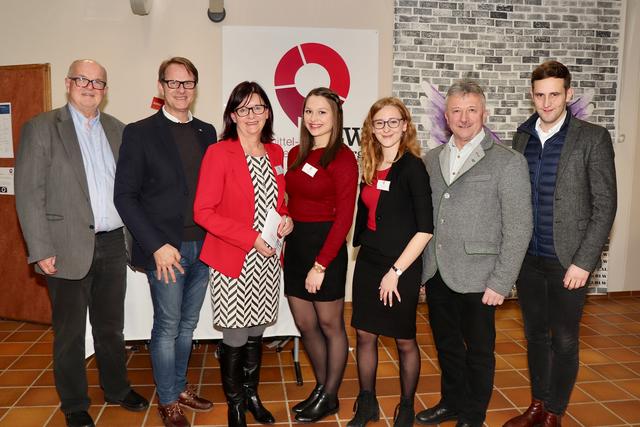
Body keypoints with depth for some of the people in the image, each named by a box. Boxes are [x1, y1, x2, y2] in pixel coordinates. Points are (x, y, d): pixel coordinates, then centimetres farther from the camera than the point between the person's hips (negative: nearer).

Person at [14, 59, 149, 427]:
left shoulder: (117, 130, 9)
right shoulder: (41, 128, -4)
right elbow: (29, 194, -8)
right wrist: (41, 251, -13)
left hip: (113, 245, 4)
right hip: (69, 249, -3)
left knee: (111, 327, 18)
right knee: (70, 333, 11)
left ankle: (117, 389, 37)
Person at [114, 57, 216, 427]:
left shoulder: (207, 132, 10)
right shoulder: (140, 133, -4)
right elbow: (125, 196, -8)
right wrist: (157, 246, -14)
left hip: (203, 246, 5)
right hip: (166, 249, -4)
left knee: (187, 325, 17)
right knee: (167, 327, 7)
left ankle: (180, 387, 36)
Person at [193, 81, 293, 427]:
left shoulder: (275, 153, 7)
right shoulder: (219, 153, -11)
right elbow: (203, 211, -13)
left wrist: (285, 218, -2)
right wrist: (251, 238, -18)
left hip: (267, 260, 5)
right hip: (232, 262, -5)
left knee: (256, 331, 16)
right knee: (235, 337, 5)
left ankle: (251, 394, 37)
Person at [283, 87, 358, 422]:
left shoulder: (342, 157, -11)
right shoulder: (295, 154, 9)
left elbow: (344, 217, -14)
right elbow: (292, 204, 12)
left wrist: (321, 265, -16)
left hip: (326, 247, -6)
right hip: (295, 244, 7)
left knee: (330, 325, 10)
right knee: (305, 325, 15)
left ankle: (330, 398, 29)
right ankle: (320, 388, 36)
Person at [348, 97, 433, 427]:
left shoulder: (413, 167, -12)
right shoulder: (370, 168, 6)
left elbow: (425, 229, -16)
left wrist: (395, 272, -15)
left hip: (402, 268, -5)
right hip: (368, 263, 6)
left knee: (404, 340, 9)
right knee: (364, 334, 12)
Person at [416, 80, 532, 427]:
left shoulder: (508, 162, -7)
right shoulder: (432, 159, 8)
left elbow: (518, 229, -10)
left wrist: (500, 283, -12)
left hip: (476, 279, -4)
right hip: (436, 274, 5)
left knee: (478, 351, 13)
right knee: (446, 345, 20)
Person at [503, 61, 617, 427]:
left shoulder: (593, 138, -6)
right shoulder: (522, 138, 7)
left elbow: (605, 206, -8)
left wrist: (583, 262, -13)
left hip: (567, 260, -4)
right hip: (527, 258, 4)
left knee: (564, 340, 8)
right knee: (535, 335, 15)